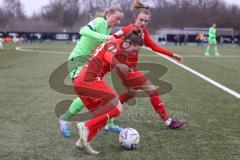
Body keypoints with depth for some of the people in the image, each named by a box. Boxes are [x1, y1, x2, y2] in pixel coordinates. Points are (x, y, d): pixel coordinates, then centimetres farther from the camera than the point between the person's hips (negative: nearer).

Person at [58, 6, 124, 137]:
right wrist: (104, 37, -42)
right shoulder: (100, 21, -13)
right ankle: (64, 120, 0)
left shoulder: (108, 30, 13)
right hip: (77, 61, -9)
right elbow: (84, 31, -33)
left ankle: (109, 124, 24)